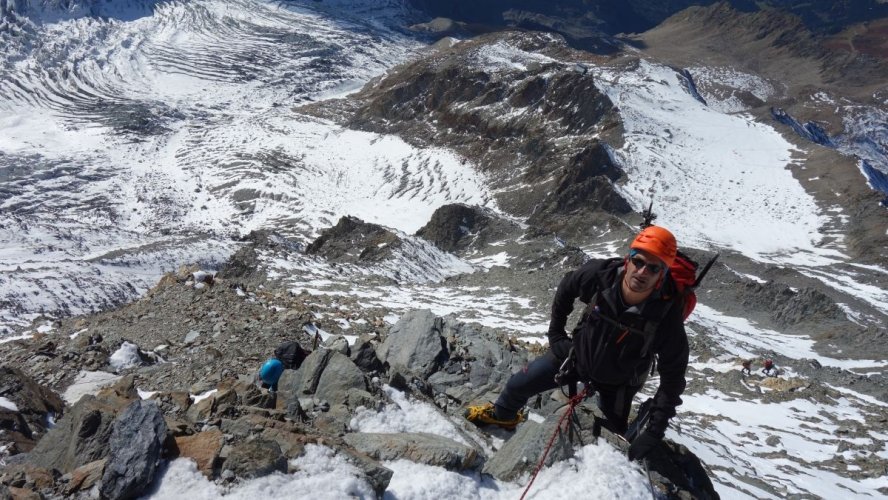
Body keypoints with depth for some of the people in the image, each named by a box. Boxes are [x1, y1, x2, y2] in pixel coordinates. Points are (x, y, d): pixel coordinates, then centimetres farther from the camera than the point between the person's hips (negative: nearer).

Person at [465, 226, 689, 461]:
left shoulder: (667, 316, -35)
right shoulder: (601, 274, -31)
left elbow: (673, 375, -22)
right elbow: (566, 287, -6)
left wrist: (654, 432, -24)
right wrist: (556, 332, -2)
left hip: (617, 382, -2)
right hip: (577, 353, 2)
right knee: (519, 384, 10)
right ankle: (502, 415, 45)